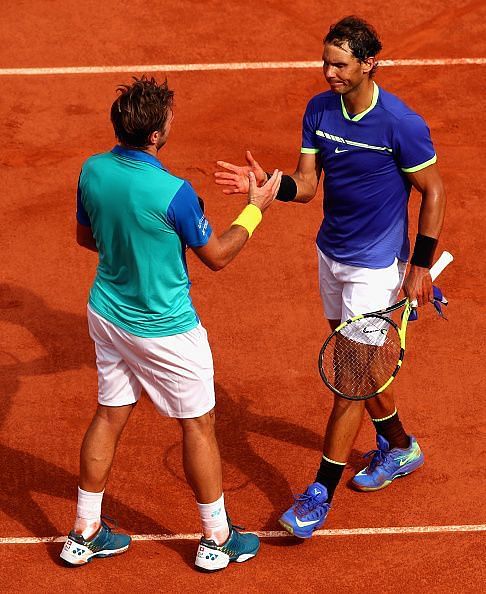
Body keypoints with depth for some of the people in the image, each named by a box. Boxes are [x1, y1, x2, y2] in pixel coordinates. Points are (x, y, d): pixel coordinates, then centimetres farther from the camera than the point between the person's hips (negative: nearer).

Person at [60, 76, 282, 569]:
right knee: (198, 424, 11)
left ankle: (84, 533, 27)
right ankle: (216, 539, 25)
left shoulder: (92, 171, -9)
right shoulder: (172, 193, -28)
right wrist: (255, 209, -2)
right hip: (164, 330, -6)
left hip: (106, 315, 6)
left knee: (109, 416, 19)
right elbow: (217, 256, -14)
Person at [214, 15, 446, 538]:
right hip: (330, 254, 7)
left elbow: (432, 194, -11)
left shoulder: (401, 124, -21)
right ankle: (399, 448, 43)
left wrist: (421, 267, -11)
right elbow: (306, 185, -2)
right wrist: (266, 184, -23)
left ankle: (319, 497, 0)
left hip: (375, 266, -7)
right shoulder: (319, 109, -3)